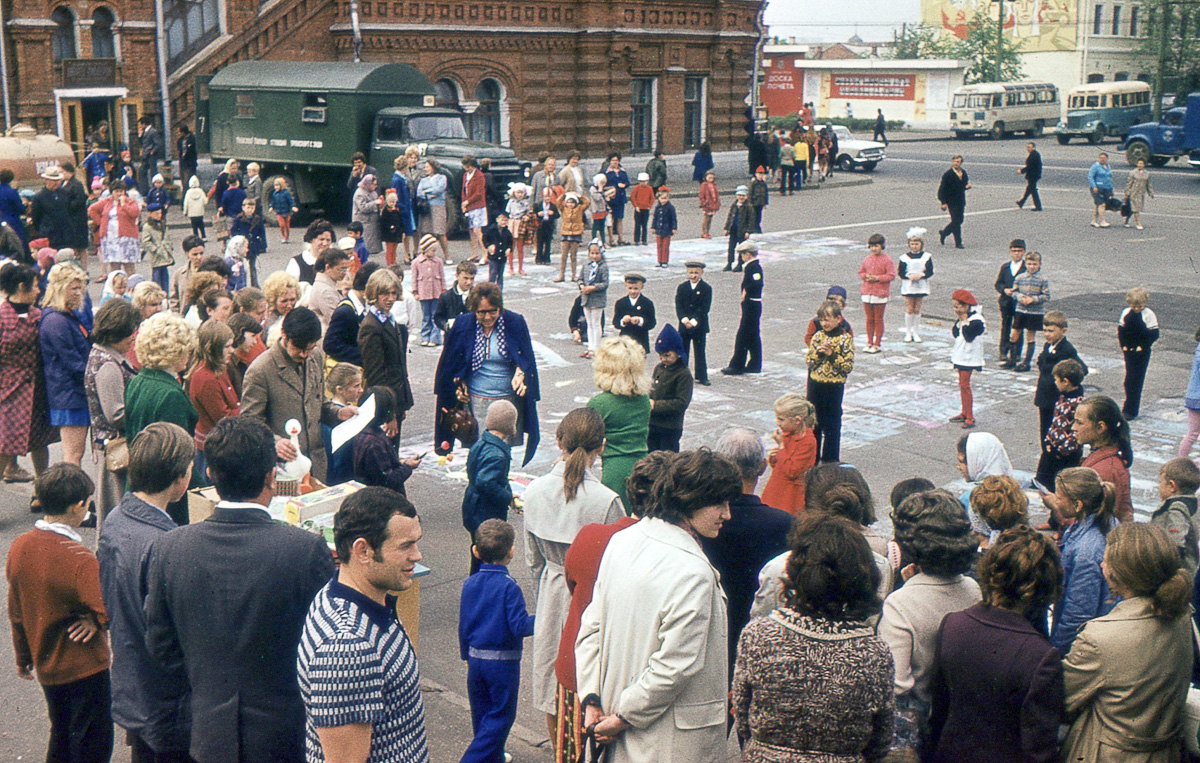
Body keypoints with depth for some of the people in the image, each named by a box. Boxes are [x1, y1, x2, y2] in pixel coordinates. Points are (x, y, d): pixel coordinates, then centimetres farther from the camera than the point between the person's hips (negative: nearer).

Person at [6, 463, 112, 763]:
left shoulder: (19, 547, -6)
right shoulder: (80, 559, -27)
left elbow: (16, 612, 6)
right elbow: (108, 612, -30)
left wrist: (23, 657, 17)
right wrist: (96, 621, -8)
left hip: (46, 667, 7)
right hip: (84, 668, -7)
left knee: (61, 738, 25)